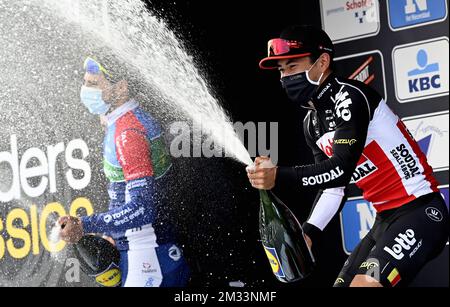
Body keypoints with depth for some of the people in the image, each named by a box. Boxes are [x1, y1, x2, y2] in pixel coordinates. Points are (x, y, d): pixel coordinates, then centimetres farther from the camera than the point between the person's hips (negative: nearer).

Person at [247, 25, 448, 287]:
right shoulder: (312, 123, 12)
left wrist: (280, 177, -32)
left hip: (420, 210, -10)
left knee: (365, 283, -28)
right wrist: (308, 234, 2)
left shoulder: (348, 96, -15)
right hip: (386, 220, 10)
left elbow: (342, 169, -25)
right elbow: (332, 187, 15)